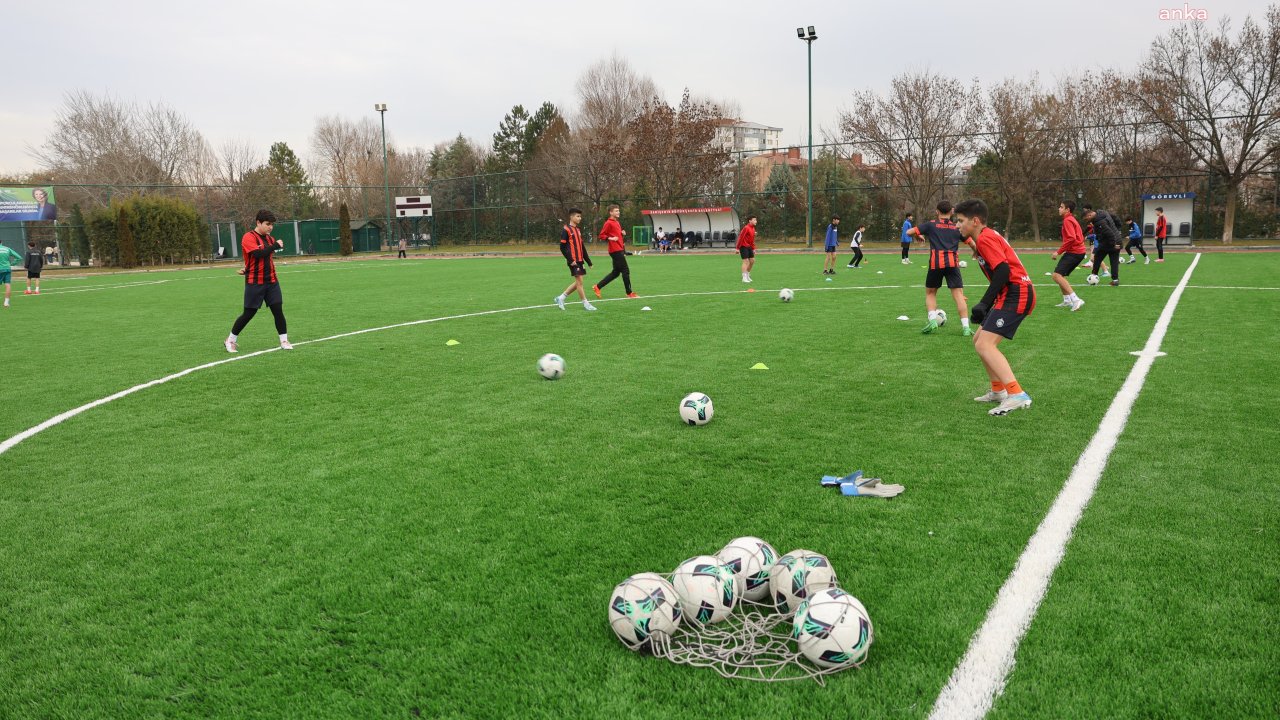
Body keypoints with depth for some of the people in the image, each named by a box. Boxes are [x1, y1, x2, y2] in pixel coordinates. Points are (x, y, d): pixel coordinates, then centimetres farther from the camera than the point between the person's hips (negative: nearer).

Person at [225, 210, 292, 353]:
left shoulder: (269, 238, 11)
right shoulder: (248, 237, -10)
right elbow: (258, 254, -26)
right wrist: (275, 245, -21)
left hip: (271, 281, 6)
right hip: (254, 283, -6)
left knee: (278, 310, -2)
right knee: (249, 313, 1)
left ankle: (284, 341, 5)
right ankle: (230, 340, 17)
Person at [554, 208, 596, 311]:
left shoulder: (578, 229, 17)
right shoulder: (566, 230, -8)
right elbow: (562, 247, -11)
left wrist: (588, 261, 19)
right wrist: (570, 260, -17)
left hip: (580, 260, 8)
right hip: (573, 261, -8)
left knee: (578, 282, 9)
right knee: (579, 280, -7)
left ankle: (560, 298, 19)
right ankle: (585, 304, 0)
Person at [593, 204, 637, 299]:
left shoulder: (617, 223, 18)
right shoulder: (609, 223, -10)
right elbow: (601, 235, -11)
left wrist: (623, 233, 10)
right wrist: (610, 238, -23)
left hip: (620, 250, 10)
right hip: (615, 251, -10)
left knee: (616, 272, 11)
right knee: (625, 270, -6)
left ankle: (597, 287, 15)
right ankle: (629, 293, 2)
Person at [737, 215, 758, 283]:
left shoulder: (753, 228, 10)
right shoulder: (746, 228, -17)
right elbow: (740, 238, -19)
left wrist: (753, 249, 17)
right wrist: (738, 248, -20)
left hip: (749, 247, 9)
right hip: (744, 246, -9)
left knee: (752, 260, 10)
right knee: (746, 261, -10)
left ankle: (747, 275, 24)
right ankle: (744, 278, -7)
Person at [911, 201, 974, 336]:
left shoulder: (931, 225, 9)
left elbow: (909, 232, 10)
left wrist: (919, 236, 32)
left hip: (935, 264, -1)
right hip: (953, 263, 1)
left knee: (930, 293, 17)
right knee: (958, 294, -1)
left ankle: (932, 319, -3)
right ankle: (966, 327, -11)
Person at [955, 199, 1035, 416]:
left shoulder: (985, 238, -10)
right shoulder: (988, 237, 20)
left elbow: (1003, 271, -21)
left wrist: (984, 304, -21)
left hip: (1016, 294, -11)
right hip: (1012, 295, 11)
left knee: (984, 345, -18)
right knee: (979, 340, 18)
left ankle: (1016, 394, -26)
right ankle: (999, 390, 25)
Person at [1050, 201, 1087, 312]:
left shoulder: (1067, 220, -11)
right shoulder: (1072, 220, 20)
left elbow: (1071, 238, -23)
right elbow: (1080, 237, 27)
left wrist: (1059, 252, -18)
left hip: (1073, 252, -10)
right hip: (1079, 251, 10)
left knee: (1057, 275, -20)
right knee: (1060, 275, 19)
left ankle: (1076, 300, -27)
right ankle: (1067, 300, 23)